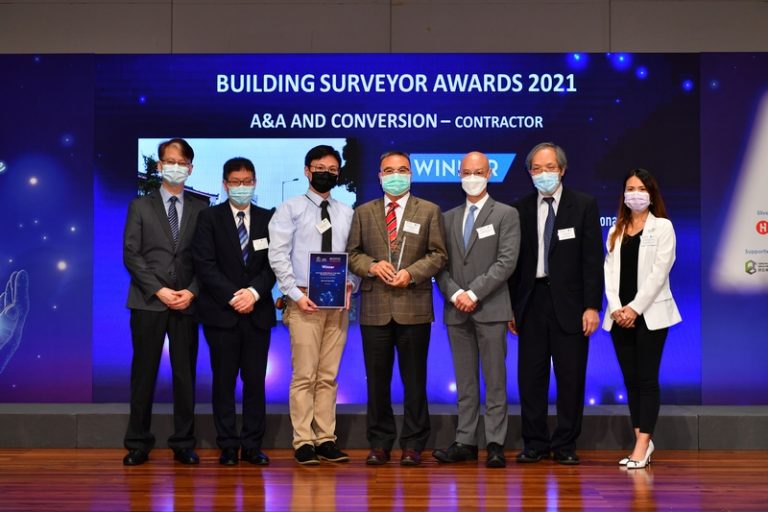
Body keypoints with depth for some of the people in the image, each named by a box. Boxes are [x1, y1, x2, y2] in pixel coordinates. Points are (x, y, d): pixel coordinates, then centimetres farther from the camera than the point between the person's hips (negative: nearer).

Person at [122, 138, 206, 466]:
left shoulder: (200, 210, 9)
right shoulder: (140, 206, 7)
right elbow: (131, 254, -1)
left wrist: (191, 292, -9)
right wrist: (159, 290, -11)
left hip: (186, 303, 1)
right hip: (148, 302, -1)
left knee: (185, 374, 3)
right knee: (144, 373, 1)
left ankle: (183, 444, 9)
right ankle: (138, 444, 7)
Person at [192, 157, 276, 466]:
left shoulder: (268, 219, 9)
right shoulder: (210, 218, 2)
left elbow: (273, 263, 4)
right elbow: (205, 264, -5)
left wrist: (254, 292, -12)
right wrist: (232, 296, -13)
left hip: (258, 312, 2)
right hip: (221, 312, -2)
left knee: (256, 380, 3)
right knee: (224, 380, 2)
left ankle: (252, 445, 9)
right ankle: (228, 446, 7)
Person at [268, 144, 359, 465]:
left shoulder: (346, 214, 13)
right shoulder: (291, 209, 2)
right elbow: (278, 255, -5)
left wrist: (350, 285, -5)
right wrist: (296, 294, -12)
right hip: (304, 302, -4)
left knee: (328, 376, 7)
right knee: (304, 375, -4)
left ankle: (326, 439, 10)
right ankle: (304, 442, -1)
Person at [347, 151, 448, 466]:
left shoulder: (429, 211, 7)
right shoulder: (363, 213, 12)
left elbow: (438, 254, 2)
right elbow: (352, 253, 10)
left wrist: (412, 273, -13)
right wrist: (372, 266, -10)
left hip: (413, 307, -2)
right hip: (375, 308, 2)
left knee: (414, 380, 3)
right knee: (377, 379, 5)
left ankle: (413, 445, 10)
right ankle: (379, 444, 14)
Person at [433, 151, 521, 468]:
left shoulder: (506, 214, 2)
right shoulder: (448, 218, 15)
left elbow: (506, 262, -8)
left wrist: (474, 293, -14)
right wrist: (455, 294, -8)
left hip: (490, 309, -4)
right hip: (457, 311, 4)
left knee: (495, 380, -2)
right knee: (465, 382, 7)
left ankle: (495, 444, -1)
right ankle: (465, 442, 11)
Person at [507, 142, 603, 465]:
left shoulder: (584, 205, 2)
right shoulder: (521, 209, 9)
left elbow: (593, 258, -2)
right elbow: (514, 260, 10)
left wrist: (592, 306, -10)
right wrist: (511, 307, 5)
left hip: (569, 304, -2)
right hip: (531, 302, 2)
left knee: (571, 376, 1)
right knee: (530, 376, 4)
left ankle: (565, 445, 10)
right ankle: (535, 443, 13)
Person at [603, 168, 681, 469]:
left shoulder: (662, 227, 0)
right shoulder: (616, 231, 15)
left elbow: (659, 272, -8)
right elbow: (609, 271, 7)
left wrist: (635, 308, -14)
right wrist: (616, 308, -8)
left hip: (650, 314, -5)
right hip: (620, 316, 5)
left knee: (647, 379, -5)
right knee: (630, 379, 5)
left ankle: (642, 445, -7)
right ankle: (642, 442, 11)